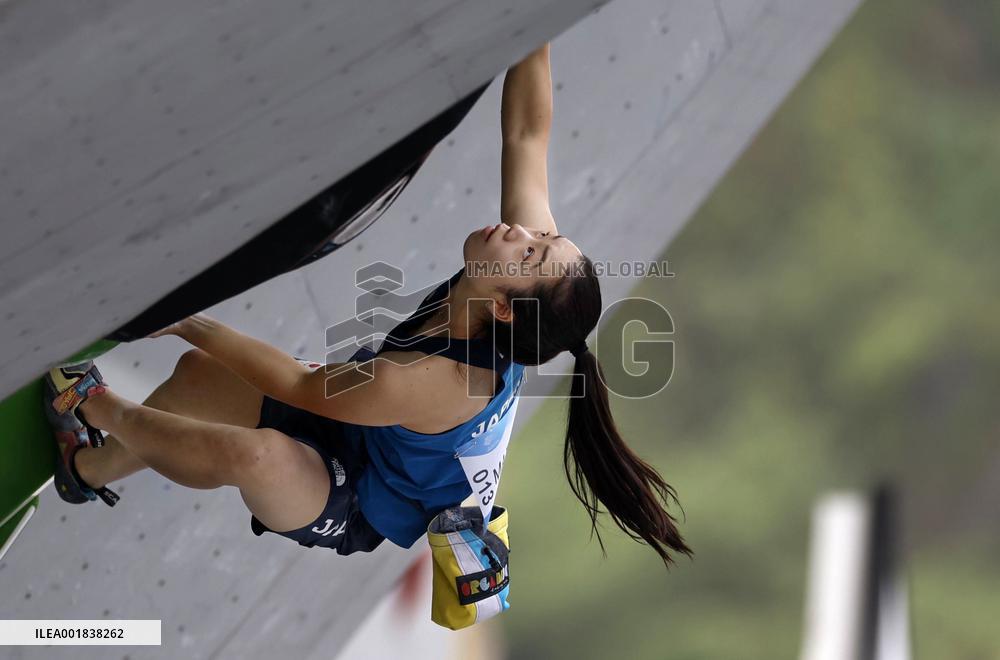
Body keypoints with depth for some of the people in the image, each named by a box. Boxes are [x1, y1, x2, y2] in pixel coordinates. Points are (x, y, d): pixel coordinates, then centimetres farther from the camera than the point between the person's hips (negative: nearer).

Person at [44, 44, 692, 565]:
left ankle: (97, 406, -5)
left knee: (254, 453, -34)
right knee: (197, 375, 7)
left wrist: (193, 325, -18)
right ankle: (92, 468, 30)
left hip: (350, 512, -8)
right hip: (349, 429, 9)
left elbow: (302, 384, -27)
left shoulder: (429, 382, -42)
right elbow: (527, 134, -19)